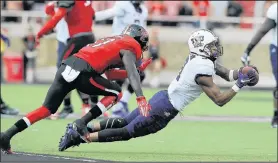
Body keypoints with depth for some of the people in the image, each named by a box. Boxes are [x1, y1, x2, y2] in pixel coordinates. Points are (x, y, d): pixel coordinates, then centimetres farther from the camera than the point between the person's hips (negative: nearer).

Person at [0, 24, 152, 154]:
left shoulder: (114, 41, 34)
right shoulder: (129, 48, 9)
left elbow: (110, 74, 38)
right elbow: (132, 75, -5)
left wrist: (137, 71, 39)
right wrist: (141, 99, -12)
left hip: (66, 67, 7)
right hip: (82, 73, -7)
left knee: (47, 109, 11)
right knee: (116, 93, 12)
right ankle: (81, 124, -2)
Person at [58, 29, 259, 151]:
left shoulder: (201, 58, 5)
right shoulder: (202, 71, -24)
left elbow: (227, 73, 16)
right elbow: (220, 100, -23)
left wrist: (241, 73, -3)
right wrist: (239, 85, -18)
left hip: (161, 98, 8)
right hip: (163, 111, -8)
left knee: (124, 122, 18)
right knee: (127, 132, 2)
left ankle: (81, 130, 15)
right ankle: (81, 137, 1)